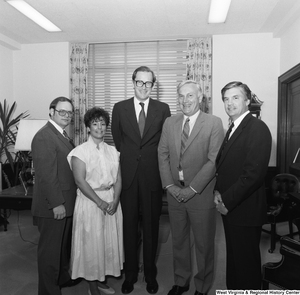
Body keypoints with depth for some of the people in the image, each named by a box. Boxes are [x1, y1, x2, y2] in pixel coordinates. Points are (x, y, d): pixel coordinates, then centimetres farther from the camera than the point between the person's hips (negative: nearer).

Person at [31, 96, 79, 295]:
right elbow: (47, 174, -23)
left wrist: (64, 201, 14)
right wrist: (56, 203, -22)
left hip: (66, 203, 10)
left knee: (64, 244, 24)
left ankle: (62, 277, 43)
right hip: (53, 206, -10)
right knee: (50, 249, 7)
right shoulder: (44, 137, -19)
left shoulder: (61, 135, 12)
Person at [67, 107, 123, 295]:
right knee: (91, 243, 5)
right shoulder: (80, 151, -8)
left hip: (112, 200, 5)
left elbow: (118, 179, 4)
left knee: (109, 241, 12)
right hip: (90, 201, -5)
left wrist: (115, 201, -10)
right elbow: (80, 181, -14)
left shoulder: (112, 151, 7)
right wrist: (100, 202, -17)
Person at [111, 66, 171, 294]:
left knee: (151, 226, 10)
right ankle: (130, 273, 28)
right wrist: (128, 158, 10)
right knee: (129, 225, 10)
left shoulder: (163, 109, 1)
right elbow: (117, 139, 12)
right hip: (128, 174, 1)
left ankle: (150, 274, 28)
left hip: (152, 175, 0)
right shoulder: (120, 108, 4)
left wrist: (153, 161, 5)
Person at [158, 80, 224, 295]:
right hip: (175, 193, 4)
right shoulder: (170, 123, 7)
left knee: (204, 244, 11)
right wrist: (170, 185, -4)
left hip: (202, 195, -4)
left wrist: (192, 189, -15)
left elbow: (214, 160, -13)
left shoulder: (214, 123, -7)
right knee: (178, 241, 18)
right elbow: (163, 155, 6)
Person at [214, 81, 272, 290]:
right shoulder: (233, 129, 13)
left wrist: (227, 200, -17)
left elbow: (254, 173, -22)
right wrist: (218, 192, -1)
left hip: (245, 209, -8)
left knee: (246, 260, 7)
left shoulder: (257, 128, -14)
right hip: (230, 208, 8)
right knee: (233, 256, 21)